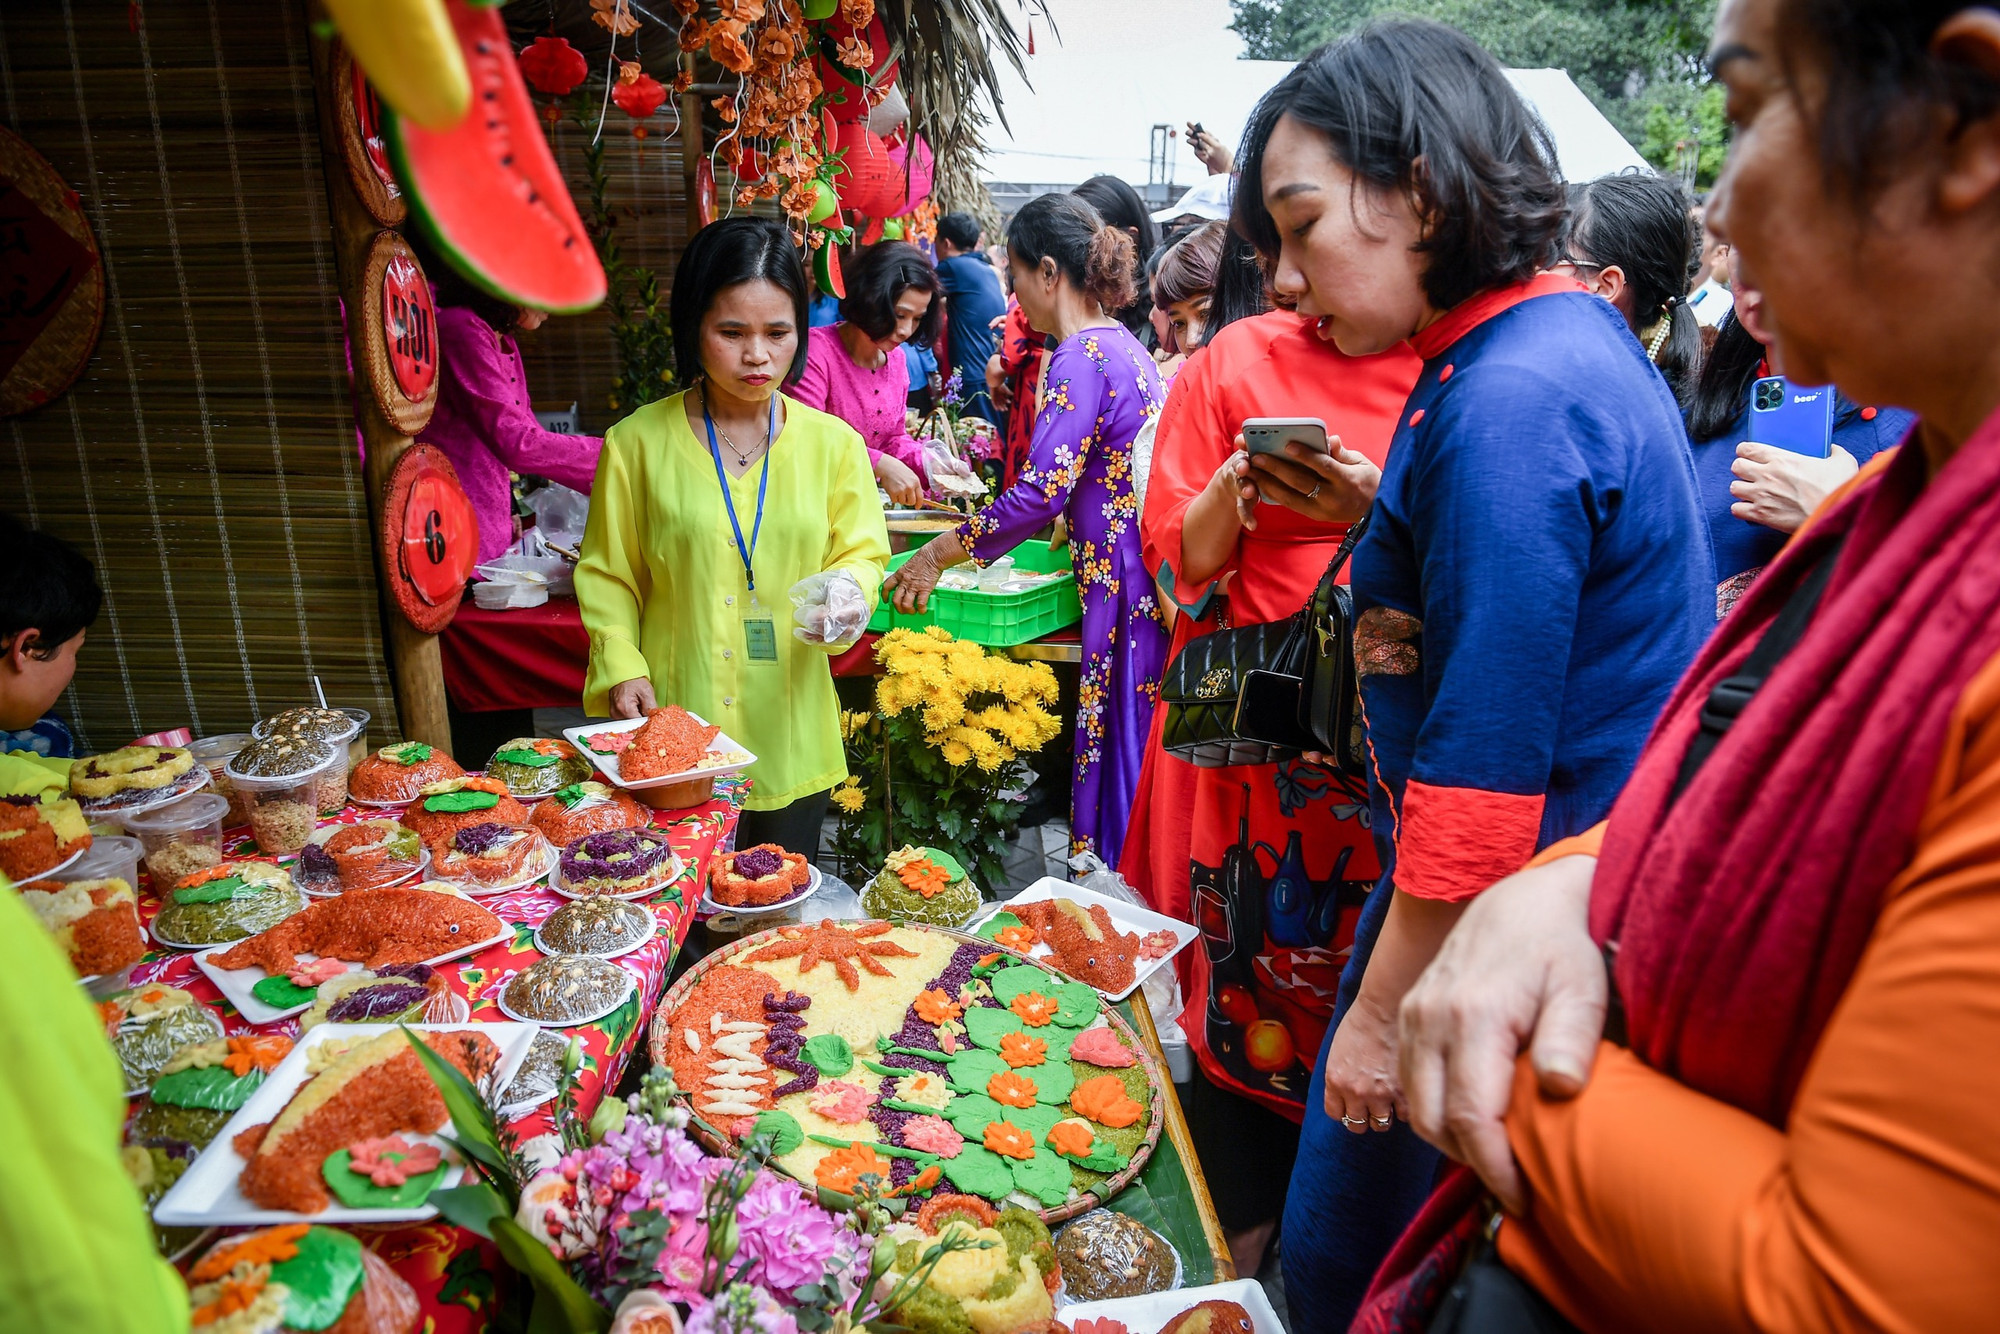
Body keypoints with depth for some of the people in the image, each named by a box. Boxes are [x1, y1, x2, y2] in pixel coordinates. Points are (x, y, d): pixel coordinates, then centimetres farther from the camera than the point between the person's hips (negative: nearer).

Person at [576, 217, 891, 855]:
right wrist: (621, 665, -10)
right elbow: (606, 575, 4)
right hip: (674, 732, -1)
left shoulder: (832, 442, 1)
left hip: (789, 739, 2)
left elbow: (861, 554, 7)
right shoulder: (638, 442, -2)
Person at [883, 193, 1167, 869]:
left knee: (1123, 757, 1)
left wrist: (938, 553, -11)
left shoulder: (1081, 358, -15)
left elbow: (1042, 492, -20)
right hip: (1143, 577, 10)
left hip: (1127, 586, -10)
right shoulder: (1124, 344, 14)